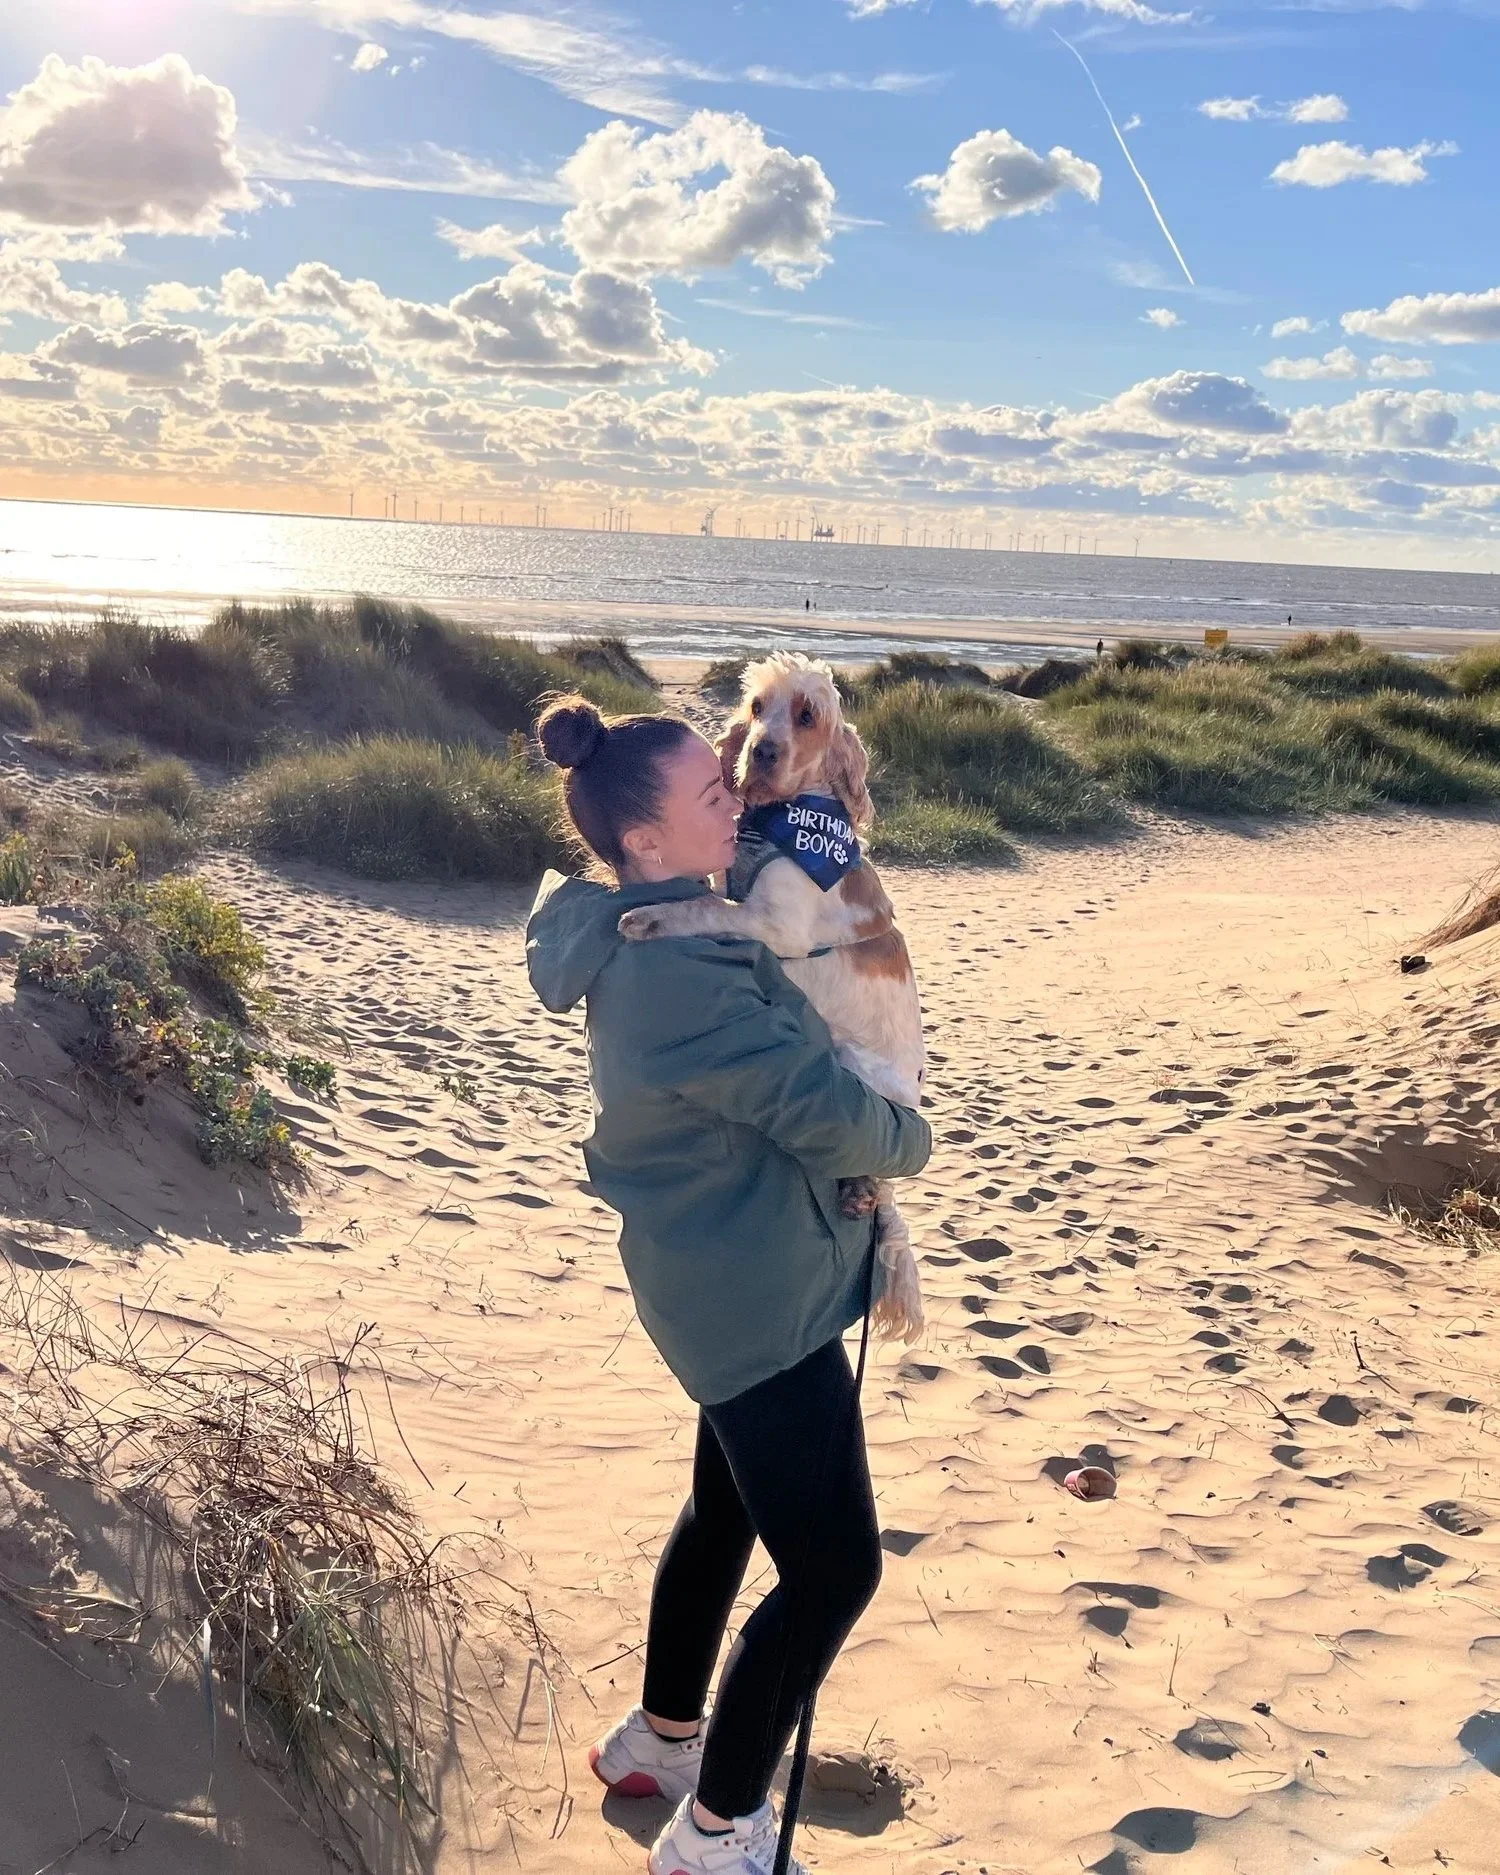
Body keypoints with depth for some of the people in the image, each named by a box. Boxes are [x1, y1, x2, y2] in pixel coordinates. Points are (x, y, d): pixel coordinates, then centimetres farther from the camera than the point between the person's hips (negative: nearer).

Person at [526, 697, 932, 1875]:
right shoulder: (673, 971, -28)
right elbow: (817, 1105, -23)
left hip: (733, 1276, 10)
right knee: (833, 1569, -1)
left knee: (730, 1508, 25)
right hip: (755, 1295, -10)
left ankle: (661, 1740, 44)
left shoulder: (657, 931, 3)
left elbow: (773, 1063, 21)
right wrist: (910, 1143, -4)